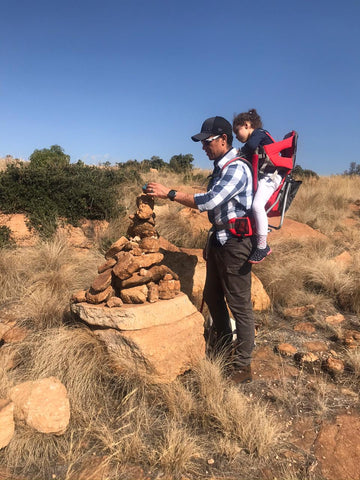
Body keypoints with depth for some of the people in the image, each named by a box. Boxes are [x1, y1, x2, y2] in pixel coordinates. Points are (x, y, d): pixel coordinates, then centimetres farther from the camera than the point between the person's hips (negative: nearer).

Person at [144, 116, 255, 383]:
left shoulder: (237, 169, -18)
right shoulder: (220, 167, 13)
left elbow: (208, 201, -26)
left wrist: (170, 194, -22)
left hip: (235, 243, -10)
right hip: (218, 239, 10)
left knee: (240, 306, 0)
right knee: (212, 297, 19)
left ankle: (243, 367, 15)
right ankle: (224, 349, 38)